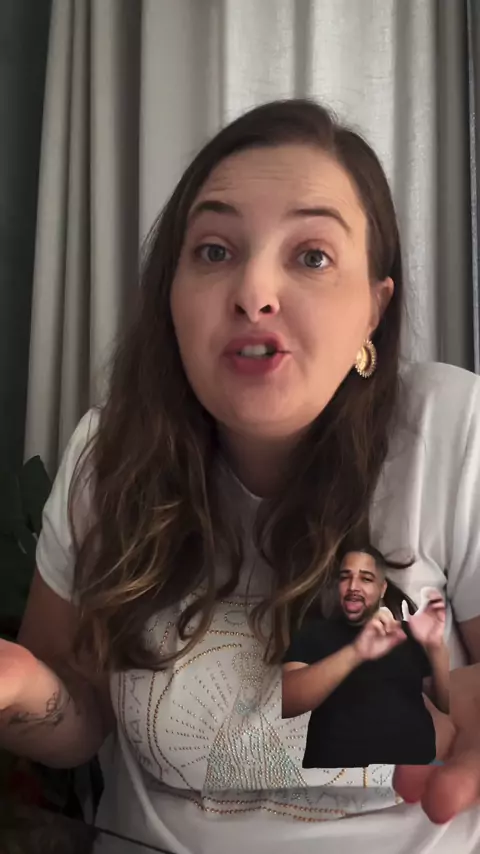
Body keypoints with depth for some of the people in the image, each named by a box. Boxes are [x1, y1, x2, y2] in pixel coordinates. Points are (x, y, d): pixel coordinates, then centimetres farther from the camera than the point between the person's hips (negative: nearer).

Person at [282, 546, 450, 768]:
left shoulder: (408, 633, 10)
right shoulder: (314, 633, 5)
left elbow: (448, 704, 6)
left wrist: (436, 646, -12)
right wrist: (355, 653, -23)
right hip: (335, 763, 0)